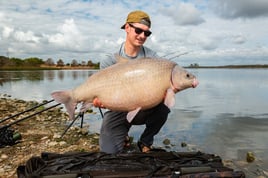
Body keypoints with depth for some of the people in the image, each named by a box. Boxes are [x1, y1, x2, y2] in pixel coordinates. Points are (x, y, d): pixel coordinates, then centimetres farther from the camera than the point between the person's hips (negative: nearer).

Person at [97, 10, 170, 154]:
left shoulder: (151, 57, -5)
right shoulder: (110, 62, -8)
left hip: (143, 110, 2)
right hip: (117, 113, -1)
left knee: (163, 107, -29)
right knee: (110, 152, -17)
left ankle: (145, 142, 1)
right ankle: (123, 136, 22)